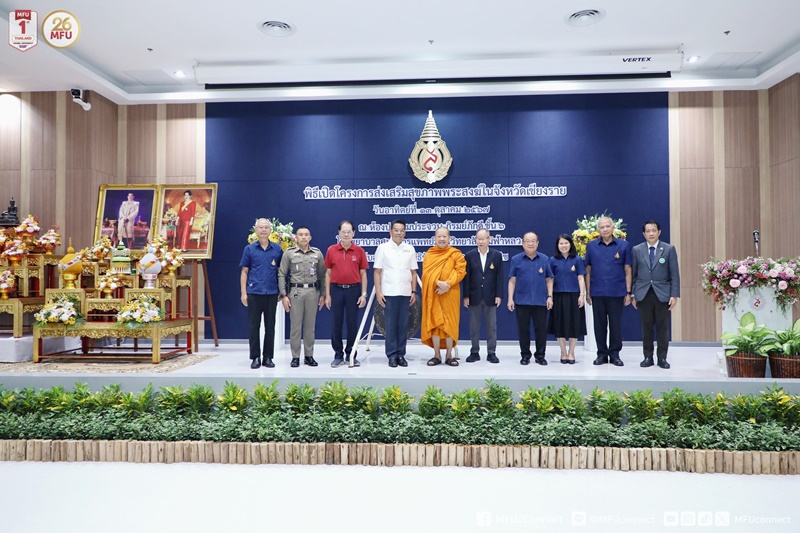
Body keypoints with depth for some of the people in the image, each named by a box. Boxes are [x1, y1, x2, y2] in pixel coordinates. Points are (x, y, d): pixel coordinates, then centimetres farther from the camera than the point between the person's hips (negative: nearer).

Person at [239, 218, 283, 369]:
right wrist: (243, 292, -3)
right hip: (254, 293, -1)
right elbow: (244, 272, 4)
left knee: (270, 326, 6)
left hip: (272, 293, 1)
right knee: (254, 326, 3)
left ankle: (268, 357, 15)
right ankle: (255, 357, 12)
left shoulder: (277, 249, 6)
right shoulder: (249, 249, 4)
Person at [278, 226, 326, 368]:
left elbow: (322, 275, 10)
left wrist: (323, 294, 5)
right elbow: (281, 275, 2)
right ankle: (295, 357, 8)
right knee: (295, 326, 0)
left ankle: (309, 356, 15)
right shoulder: (289, 253, 3)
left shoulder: (317, 253, 8)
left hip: (313, 292, 2)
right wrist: (283, 295, -4)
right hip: (295, 292, -1)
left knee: (310, 326, 6)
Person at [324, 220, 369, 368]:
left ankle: (351, 355, 17)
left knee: (352, 323, 5)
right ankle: (338, 355, 15)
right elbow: (328, 274, 5)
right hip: (336, 290, 1)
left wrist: (363, 294, -3)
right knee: (336, 324, 5)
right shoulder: (331, 250, 3)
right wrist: (327, 294, 0)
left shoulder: (359, 251, 2)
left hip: (354, 290, 0)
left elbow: (363, 274, 4)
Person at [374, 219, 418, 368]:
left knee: (403, 325, 5)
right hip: (389, 293, -2)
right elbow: (377, 272, 0)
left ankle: (401, 354, 14)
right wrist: (378, 292, -7)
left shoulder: (410, 249, 8)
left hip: (405, 293, 2)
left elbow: (413, 272, 11)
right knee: (391, 325, 1)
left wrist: (414, 291, 4)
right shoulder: (383, 248, 1)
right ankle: (392, 355, 8)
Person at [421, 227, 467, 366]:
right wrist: (438, 283, -20)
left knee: (450, 323, 1)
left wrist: (448, 284, -18)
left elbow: (460, 271, -6)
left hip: (450, 294, -1)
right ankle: (437, 355, 9)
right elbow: (427, 272, -3)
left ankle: (449, 355, 9)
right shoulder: (429, 254, 6)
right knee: (434, 322, 2)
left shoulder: (456, 254, 3)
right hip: (433, 294, 1)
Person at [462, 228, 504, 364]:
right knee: (474, 326, 7)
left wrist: (499, 295, -5)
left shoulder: (497, 255, 2)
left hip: (490, 297, 0)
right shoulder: (469, 255, 2)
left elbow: (499, 276, 1)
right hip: (474, 297, 0)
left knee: (491, 326, 4)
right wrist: (465, 296, -4)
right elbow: (466, 277, 0)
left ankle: (491, 353, 13)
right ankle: (475, 352, 16)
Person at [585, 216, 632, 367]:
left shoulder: (623, 245, 2)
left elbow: (627, 270, 3)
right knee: (599, 324, 7)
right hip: (597, 292, 1)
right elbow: (588, 270, 6)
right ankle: (602, 353, 18)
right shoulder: (591, 246, 4)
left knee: (616, 324, 5)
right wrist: (587, 292, 3)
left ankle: (615, 354, 16)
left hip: (617, 292, -1)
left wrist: (628, 292, -1)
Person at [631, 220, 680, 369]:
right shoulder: (637, 250, 5)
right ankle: (648, 357, 14)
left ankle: (662, 358, 13)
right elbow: (633, 274, 6)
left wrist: (674, 295, -6)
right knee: (646, 327, 5)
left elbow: (674, 274, 0)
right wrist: (632, 294, 3)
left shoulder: (669, 249, 2)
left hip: (663, 294, -1)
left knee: (663, 327, 3)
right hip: (643, 294, 1)